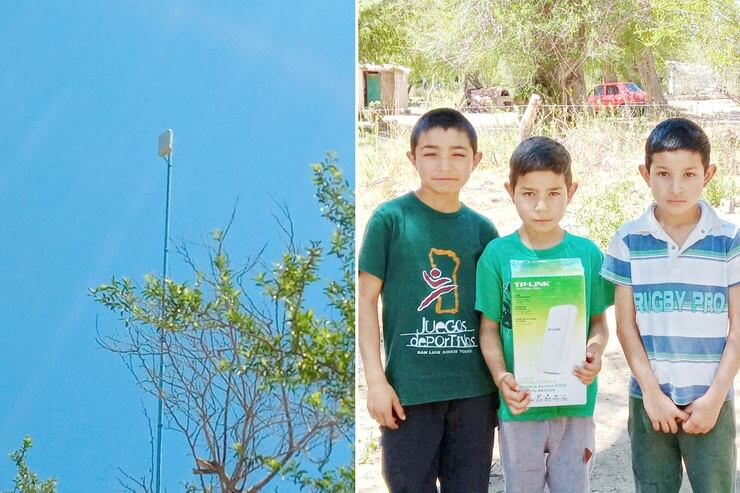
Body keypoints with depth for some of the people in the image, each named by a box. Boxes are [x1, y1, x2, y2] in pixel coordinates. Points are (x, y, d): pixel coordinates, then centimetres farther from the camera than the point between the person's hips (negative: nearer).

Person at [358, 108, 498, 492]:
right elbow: (366, 299, -4)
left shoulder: (481, 229, 5)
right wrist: (376, 379, -8)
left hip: (474, 389, 3)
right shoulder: (391, 218, -5)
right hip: (408, 389, -3)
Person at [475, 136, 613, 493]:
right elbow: (489, 328, -2)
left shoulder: (586, 253, -2)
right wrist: (502, 377, -18)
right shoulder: (498, 255, -6)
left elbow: (599, 320, 5)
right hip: (519, 405, -1)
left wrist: (596, 349, -16)